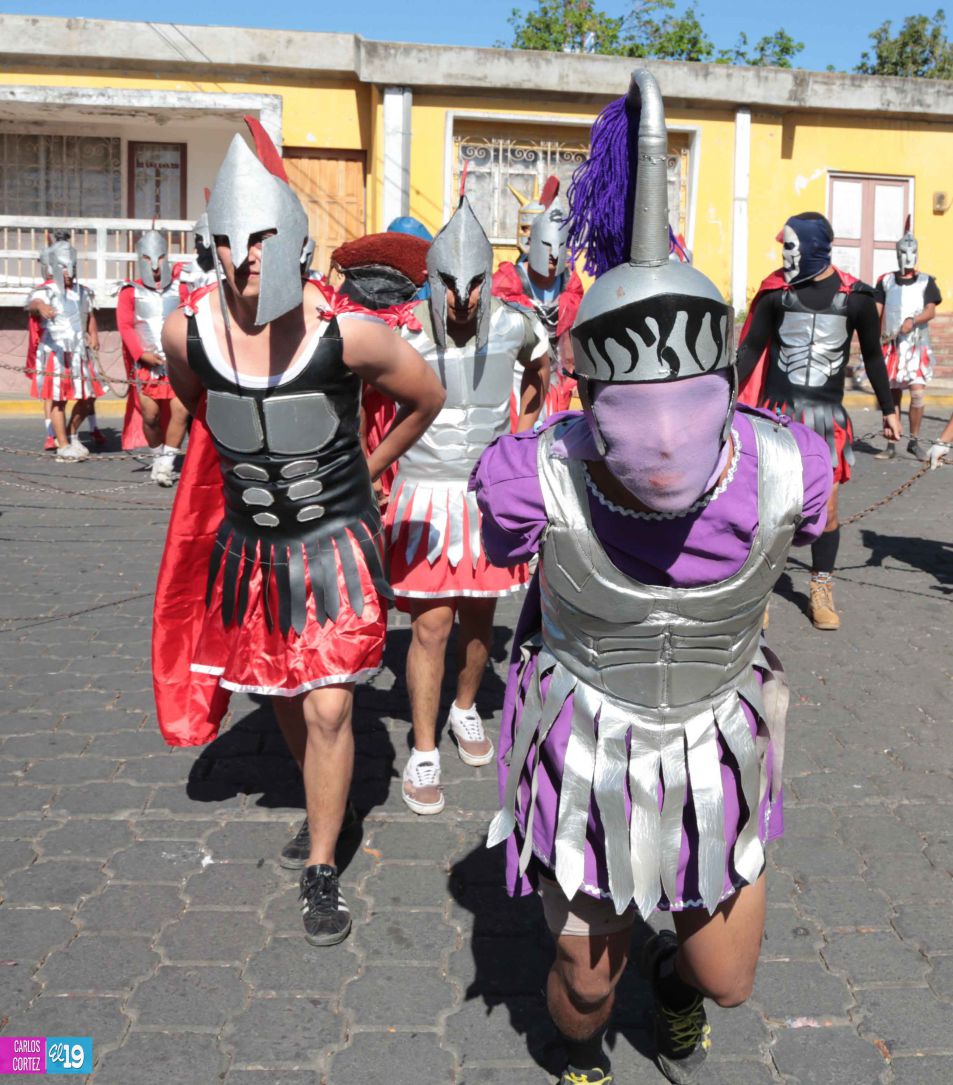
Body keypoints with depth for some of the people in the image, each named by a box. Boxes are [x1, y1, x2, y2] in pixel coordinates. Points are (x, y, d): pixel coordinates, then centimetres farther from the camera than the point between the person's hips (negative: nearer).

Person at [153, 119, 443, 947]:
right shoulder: (188, 333, -13)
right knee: (281, 696, 18)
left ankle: (322, 870, 15)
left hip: (336, 543, -3)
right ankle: (321, 789, 48)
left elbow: (428, 397, -3)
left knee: (329, 708, -4)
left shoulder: (348, 335, -22)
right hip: (247, 544, 4)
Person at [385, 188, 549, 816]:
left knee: (480, 617, 15)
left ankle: (466, 709, 41)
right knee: (431, 627, -3)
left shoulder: (513, 326, -7)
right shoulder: (407, 333, -16)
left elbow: (540, 366, 16)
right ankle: (424, 753, 12)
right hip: (427, 494, -3)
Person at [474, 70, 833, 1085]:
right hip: (583, 756, -2)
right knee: (586, 981, 16)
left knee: (728, 983, 18)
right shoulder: (538, 480, -29)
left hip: (714, 758, 2)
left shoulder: (785, 472, -24)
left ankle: (673, 975, 58)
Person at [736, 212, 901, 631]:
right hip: (778, 409, 0)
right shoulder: (777, 291, -1)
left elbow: (872, 356, 11)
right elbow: (750, 349, 4)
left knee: (826, 506, 0)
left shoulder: (856, 296, -1)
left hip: (827, 415, 0)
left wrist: (889, 408, 14)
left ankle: (822, 592, 15)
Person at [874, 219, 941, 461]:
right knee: (892, 395, 4)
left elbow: (931, 311, -3)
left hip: (917, 345, -1)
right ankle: (891, 445, 12)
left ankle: (914, 441, 6)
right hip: (891, 346, 1)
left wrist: (913, 320, -22)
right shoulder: (886, 281, 10)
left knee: (918, 393, -11)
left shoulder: (926, 281, 6)